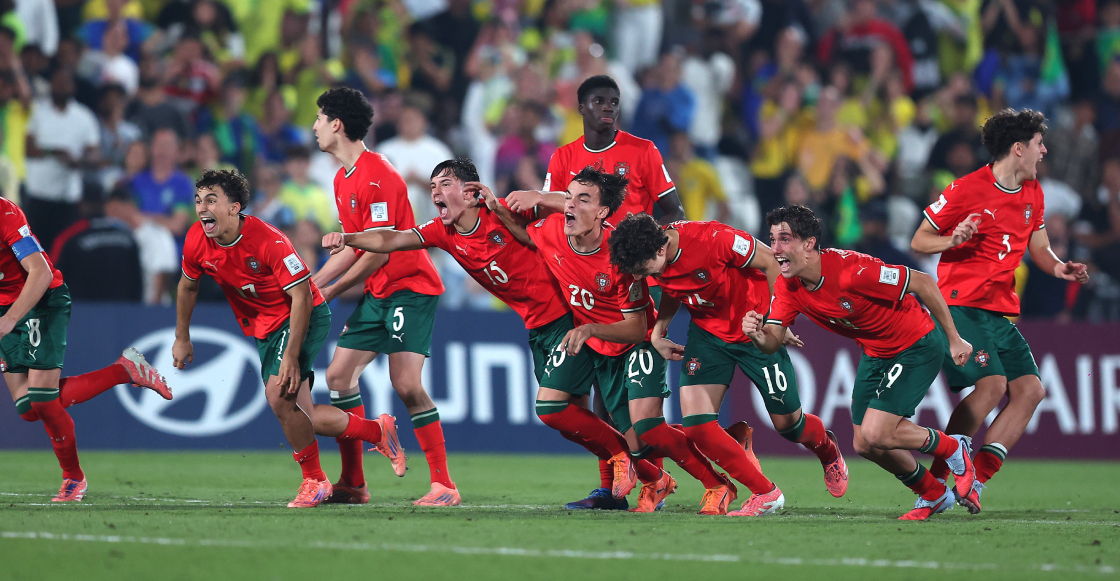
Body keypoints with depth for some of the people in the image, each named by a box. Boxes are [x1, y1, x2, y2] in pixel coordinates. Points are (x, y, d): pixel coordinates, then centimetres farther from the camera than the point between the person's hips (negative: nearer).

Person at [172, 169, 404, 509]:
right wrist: (181, 338, 15)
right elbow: (188, 286, 11)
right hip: (262, 327, 7)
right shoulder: (197, 242, -11)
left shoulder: (267, 241, -29)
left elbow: (301, 296, -27)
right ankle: (378, 431, 26)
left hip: (303, 318, -7)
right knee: (302, 419, 4)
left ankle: (314, 481, -7)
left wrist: (291, 356, -32)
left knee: (279, 394, -25)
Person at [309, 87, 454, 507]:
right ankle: (353, 484, 8)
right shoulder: (342, 180, 13)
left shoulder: (377, 175, -17)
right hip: (377, 294, 10)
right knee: (339, 375, 3)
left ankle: (444, 485, -11)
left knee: (407, 385, -16)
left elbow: (380, 251, -20)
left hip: (410, 287, -10)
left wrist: (330, 292, -12)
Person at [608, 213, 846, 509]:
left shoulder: (714, 240, -33)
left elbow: (770, 261, -18)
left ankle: (827, 450, 43)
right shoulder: (652, 259, -14)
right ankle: (766, 494, -1)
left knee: (787, 422, 6)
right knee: (695, 423, -13)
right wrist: (658, 332, -3)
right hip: (707, 333, 5)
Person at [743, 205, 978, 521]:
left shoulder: (850, 270, -32)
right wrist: (757, 334, -37)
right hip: (876, 353, 8)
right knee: (864, 444, 6)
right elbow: (773, 342, -11)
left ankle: (953, 449, 10)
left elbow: (923, 282, -24)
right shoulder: (788, 287, -10)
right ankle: (933, 495, 30)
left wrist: (954, 340, -16)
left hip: (918, 346, -8)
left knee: (874, 435, -17)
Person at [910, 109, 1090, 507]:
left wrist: (1060, 268, 0)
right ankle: (936, 481, -18)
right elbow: (918, 242, -2)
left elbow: (1039, 248, 22)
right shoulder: (966, 190, -8)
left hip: (1001, 311, 8)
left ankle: (975, 481, -5)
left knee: (1030, 389, -6)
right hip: (960, 305, -8)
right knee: (992, 384, -24)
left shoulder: (1032, 193, 14)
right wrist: (953, 240, -23)